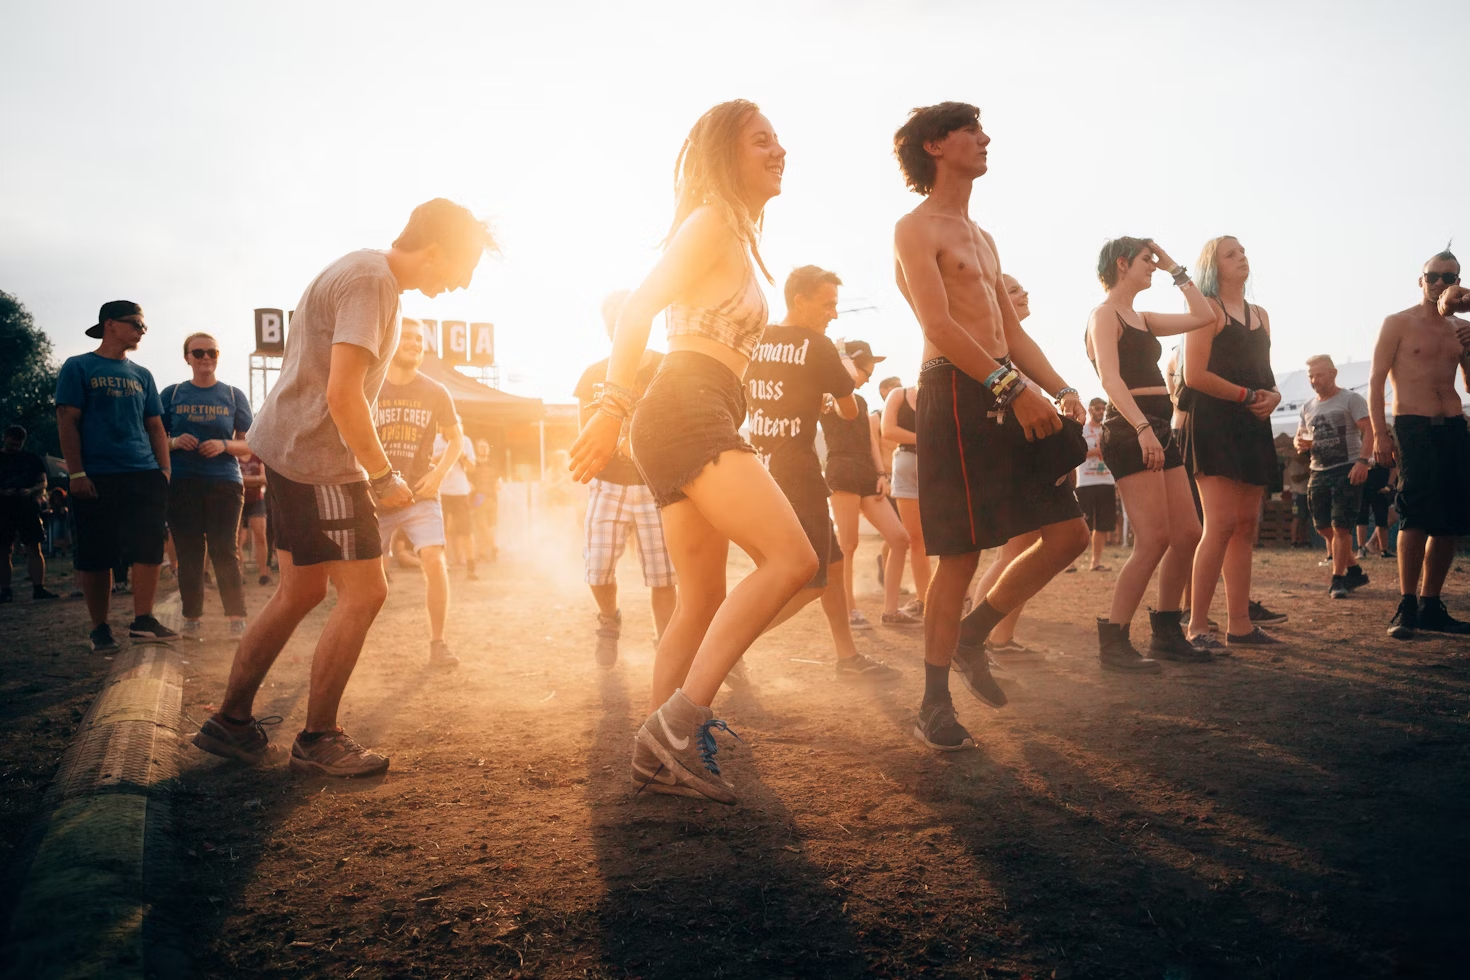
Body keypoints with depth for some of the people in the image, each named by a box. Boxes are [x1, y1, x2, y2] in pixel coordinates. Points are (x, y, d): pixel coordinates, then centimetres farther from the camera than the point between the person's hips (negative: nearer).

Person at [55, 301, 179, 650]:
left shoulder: (142, 375, 18)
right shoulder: (78, 367, 5)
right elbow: (67, 422, -1)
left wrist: (164, 470, 7)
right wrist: (76, 473, -10)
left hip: (144, 476, 4)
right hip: (97, 477, -3)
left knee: (149, 547, -8)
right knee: (96, 555, 1)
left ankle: (143, 620, -4)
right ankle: (100, 628, 10)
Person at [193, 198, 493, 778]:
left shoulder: (366, 272, 16)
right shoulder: (371, 282, -17)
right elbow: (343, 395, -24)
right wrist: (383, 477, -15)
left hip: (289, 448, 10)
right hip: (317, 459, -10)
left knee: (300, 593, 15)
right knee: (364, 594, -5)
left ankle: (230, 722, 24)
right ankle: (317, 740, 6)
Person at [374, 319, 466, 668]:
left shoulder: (435, 393, 1)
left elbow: (455, 439, 12)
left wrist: (438, 474, -4)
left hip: (420, 494, 0)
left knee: (434, 561, -17)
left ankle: (437, 644, -5)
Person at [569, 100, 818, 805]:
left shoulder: (737, 238, 26)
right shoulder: (711, 223, -2)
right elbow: (637, 309, -12)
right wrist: (614, 405, -21)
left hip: (696, 420, 10)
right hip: (686, 409, -10)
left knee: (704, 602, 9)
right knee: (792, 558, -20)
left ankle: (661, 755, 13)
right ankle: (679, 721, -21)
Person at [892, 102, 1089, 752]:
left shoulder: (982, 238, 25)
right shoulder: (915, 228, -2)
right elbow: (938, 324, -16)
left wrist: (1060, 389, 9)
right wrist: (1013, 387, -22)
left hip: (1007, 395, 9)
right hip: (956, 394, -9)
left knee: (1068, 534, 6)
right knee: (961, 557, -6)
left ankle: (971, 638, 20)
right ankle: (934, 708, 7)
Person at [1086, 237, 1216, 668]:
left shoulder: (1143, 319, 22)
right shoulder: (1105, 314, -3)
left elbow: (1204, 316, 24)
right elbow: (1111, 379, -16)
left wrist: (1175, 269, 24)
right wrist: (1142, 428, -27)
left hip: (1158, 430, 9)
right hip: (1129, 431, -9)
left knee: (1187, 534, 6)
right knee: (1154, 540, -15)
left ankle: (1166, 633, 15)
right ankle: (1113, 641, -10)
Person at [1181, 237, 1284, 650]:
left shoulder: (1260, 315, 20)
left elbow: (1264, 374, 22)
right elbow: (1195, 375, -12)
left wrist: (1273, 395, 0)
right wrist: (1247, 396, -12)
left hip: (1253, 426, 8)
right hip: (1215, 423, -8)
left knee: (1246, 525, 5)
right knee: (1221, 524, -15)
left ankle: (1239, 623, 9)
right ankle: (1197, 626, -11)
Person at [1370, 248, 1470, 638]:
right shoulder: (1398, 324, 2)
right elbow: (1376, 381, -3)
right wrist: (1380, 434, -12)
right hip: (1413, 429, -5)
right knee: (1417, 518, -15)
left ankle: (1431, 606, 13)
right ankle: (1406, 607, -10)